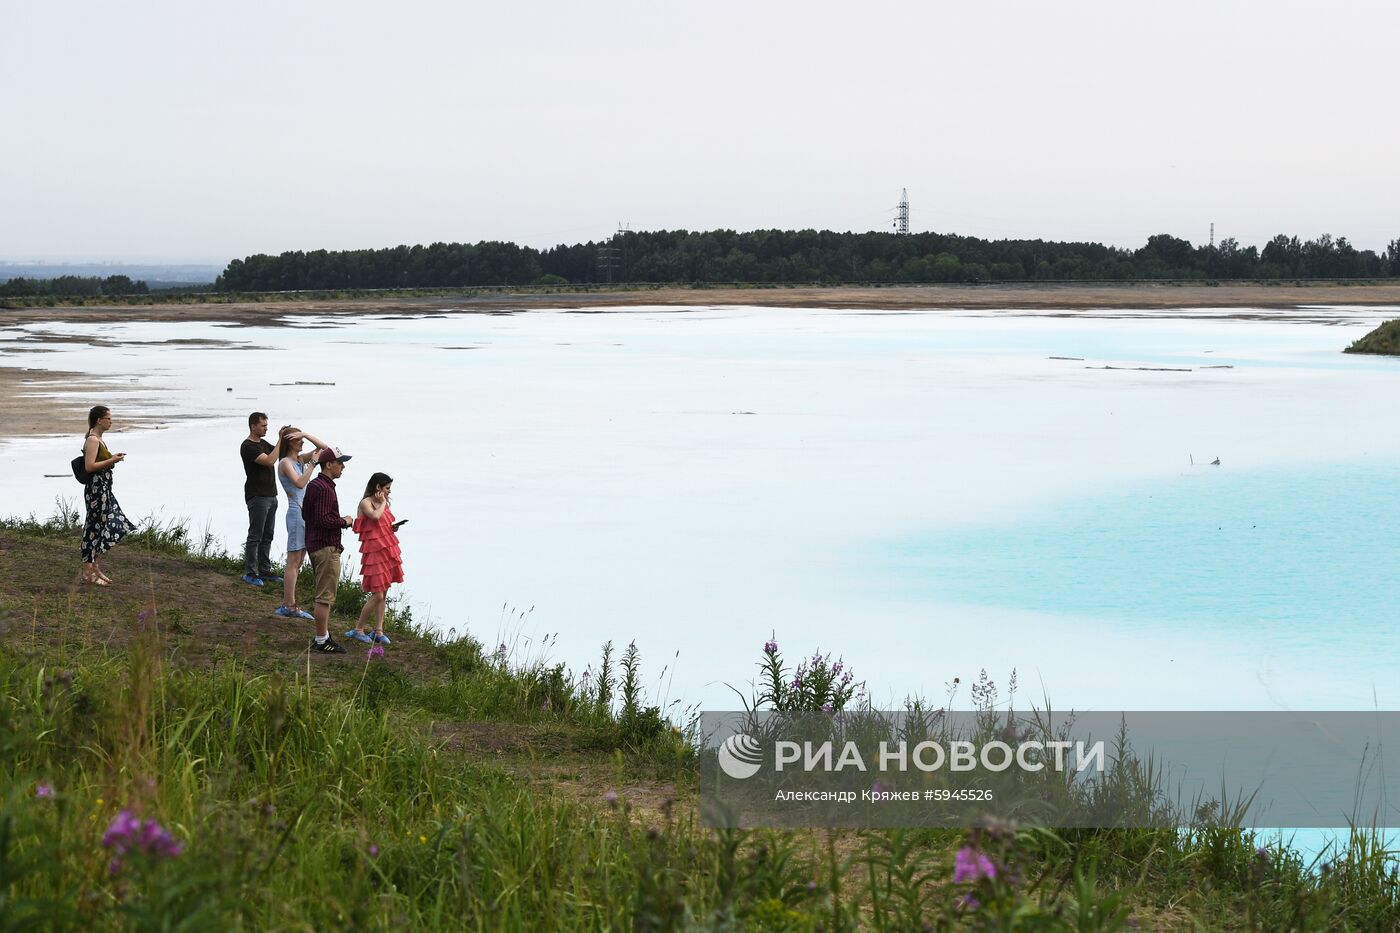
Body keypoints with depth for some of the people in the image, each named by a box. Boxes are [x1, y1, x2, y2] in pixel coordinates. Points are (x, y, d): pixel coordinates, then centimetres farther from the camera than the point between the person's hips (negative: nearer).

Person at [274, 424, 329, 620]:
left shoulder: (300, 460, 13)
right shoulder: (285, 463, -10)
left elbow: (322, 447, 14)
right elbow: (299, 483, -23)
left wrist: (305, 434, 1)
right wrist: (313, 463, -21)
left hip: (306, 513, 9)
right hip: (297, 513, -9)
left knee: (297, 562, 11)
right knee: (294, 562, -6)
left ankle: (288, 604, 15)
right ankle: (290, 606, -5)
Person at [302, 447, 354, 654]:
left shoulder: (313, 485, 13)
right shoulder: (325, 489, -19)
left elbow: (305, 513, 20)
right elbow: (323, 520, -26)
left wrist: (340, 521, 14)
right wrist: (344, 522, -10)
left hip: (314, 544, 11)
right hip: (326, 547, -11)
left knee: (323, 595, 18)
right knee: (325, 597, -5)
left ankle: (323, 635, 24)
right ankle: (322, 641, -2)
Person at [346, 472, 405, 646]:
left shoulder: (383, 503, 15)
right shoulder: (365, 503, -8)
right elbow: (375, 516, -28)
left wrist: (393, 528, 6)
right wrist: (382, 503, -11)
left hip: (387, 551, 8)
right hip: (374, 552, -8)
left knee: (383, 594, 8)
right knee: (378, 595, -9)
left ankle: (379, 631, 12)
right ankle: (358, 629, 2)